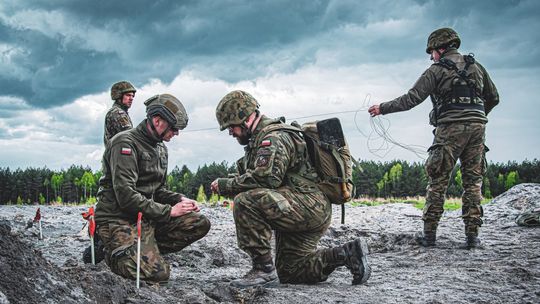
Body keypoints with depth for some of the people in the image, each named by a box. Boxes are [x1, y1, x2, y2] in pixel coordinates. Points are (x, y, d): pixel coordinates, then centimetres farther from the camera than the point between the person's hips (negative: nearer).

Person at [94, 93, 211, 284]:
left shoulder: (161, 149, 15)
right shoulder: (126, 143, -15)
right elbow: (125, 196, -23)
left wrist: (180, 200, 0)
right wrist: (169, 211, -18)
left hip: (147, 216, 9)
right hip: (119, 219, -9)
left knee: (200, 224, -6)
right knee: (158, 274, -24)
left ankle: (146, 251, -4)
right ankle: (114, 251, 3)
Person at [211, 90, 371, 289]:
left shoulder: (273, 137, -14)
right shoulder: (260, 138, 20)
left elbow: (265, 177, -28)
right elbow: (259, 181, 16)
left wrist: (225, 185, -16)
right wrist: (227, 186, 0)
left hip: (310, 204, -11)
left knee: (245, 202, -28)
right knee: (289, 272, 17)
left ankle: (264, 270, -22)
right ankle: (348, 254, 15)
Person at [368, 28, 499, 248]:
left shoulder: (437, 70, 0)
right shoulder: (476, 66, 15)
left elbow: (411, 99, -5)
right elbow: (493, 98, 19)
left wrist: (382, 108, 2)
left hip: (450, 128, -4)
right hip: (477, 127, 4)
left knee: (438, 182, 2)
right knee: (473, 181, 8)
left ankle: (429, 233, 3)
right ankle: (472, 235, 6)